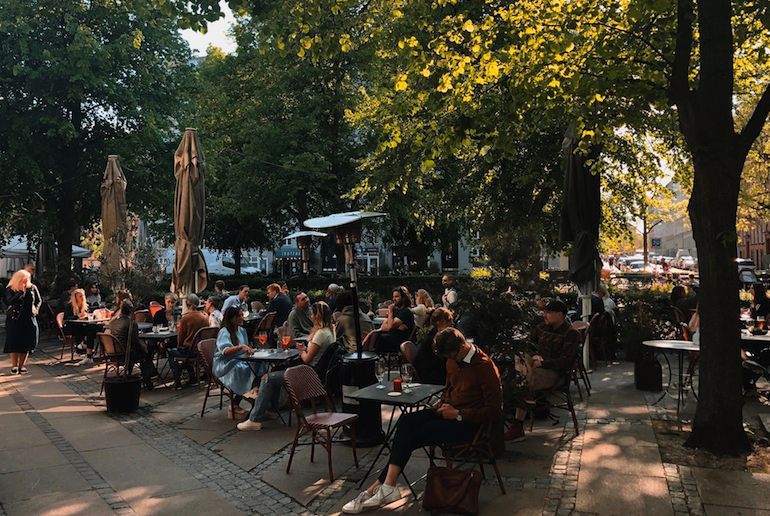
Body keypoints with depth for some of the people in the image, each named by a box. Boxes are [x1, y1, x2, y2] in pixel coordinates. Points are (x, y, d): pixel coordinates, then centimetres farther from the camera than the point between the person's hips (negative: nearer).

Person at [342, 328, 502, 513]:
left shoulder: (485, 367, -15)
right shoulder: (453, 360, 8)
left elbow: (495, 412, -17)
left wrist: (458, 414, -19)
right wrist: (443, 405, 5)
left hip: (468, 422, -8)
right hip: (449, 412, 8)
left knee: (411, 436, -21)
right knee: (406, 421, -18)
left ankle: (378, 487, -11)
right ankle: (386, 487, -24)